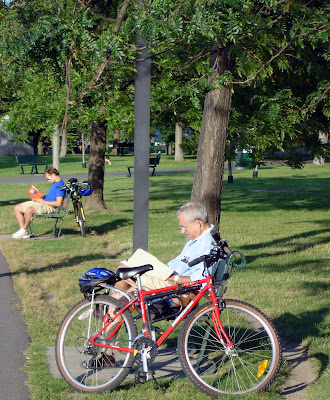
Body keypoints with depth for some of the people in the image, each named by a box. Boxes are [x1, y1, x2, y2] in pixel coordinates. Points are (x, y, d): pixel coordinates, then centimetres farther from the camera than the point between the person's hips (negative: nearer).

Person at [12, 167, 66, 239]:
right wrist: (38, 198, 9)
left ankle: (24, 230, -16)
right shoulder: (55, 184, 18)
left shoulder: (60, 185, -14)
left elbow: (58, 203, -22)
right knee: (17, 208, 5)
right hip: (43, 202, 11)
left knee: (29, 210, -38)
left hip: (49, 207, -11)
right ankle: (24, 233, -2)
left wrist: (43, 201, -16)